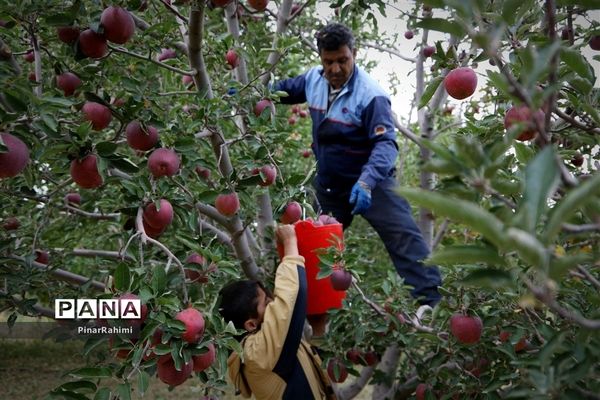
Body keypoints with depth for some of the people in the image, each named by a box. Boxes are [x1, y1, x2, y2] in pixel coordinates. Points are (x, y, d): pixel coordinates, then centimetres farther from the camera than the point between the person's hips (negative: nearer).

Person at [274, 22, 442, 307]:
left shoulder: (370, 95, -25)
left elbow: (386, 143, -32)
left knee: (404, 238, -18)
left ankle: (432, 300, -16)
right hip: (329, 185, 6)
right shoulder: (313, 79, -5)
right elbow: (284, 89, 17)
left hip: (371, 180, -6)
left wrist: (367, 181, -48)